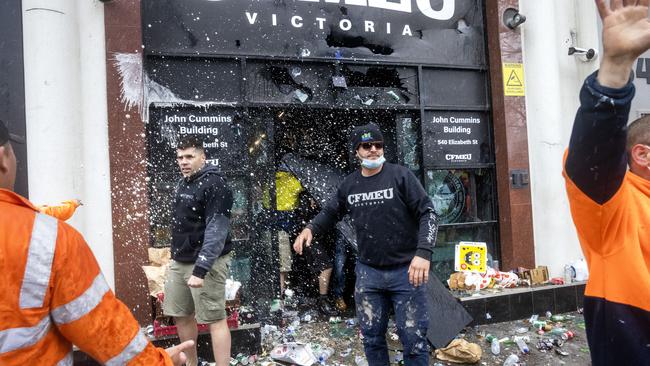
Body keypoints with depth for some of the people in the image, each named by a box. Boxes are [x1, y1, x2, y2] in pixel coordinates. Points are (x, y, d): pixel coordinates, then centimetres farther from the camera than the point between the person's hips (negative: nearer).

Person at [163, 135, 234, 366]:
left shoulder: (214, 185, -15)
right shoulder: (182, 184, 12)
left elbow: (216, 232, -21)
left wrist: (200, 270, -27)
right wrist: (176, 257, 16)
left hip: (205, 262, -8)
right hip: (179, 261, 9)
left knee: (215, 319, -3)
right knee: (182, 316, 16)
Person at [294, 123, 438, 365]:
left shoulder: (401, 176, -7)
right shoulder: (349, 185, 4)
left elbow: (427, 213, -10)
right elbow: (330, 213, 18)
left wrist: (423, 252, -23)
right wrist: (310, 229, -1)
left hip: (405, 270, -3)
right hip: (368, 272, 4)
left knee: (413, 338, 3)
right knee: (372, 336, 14)